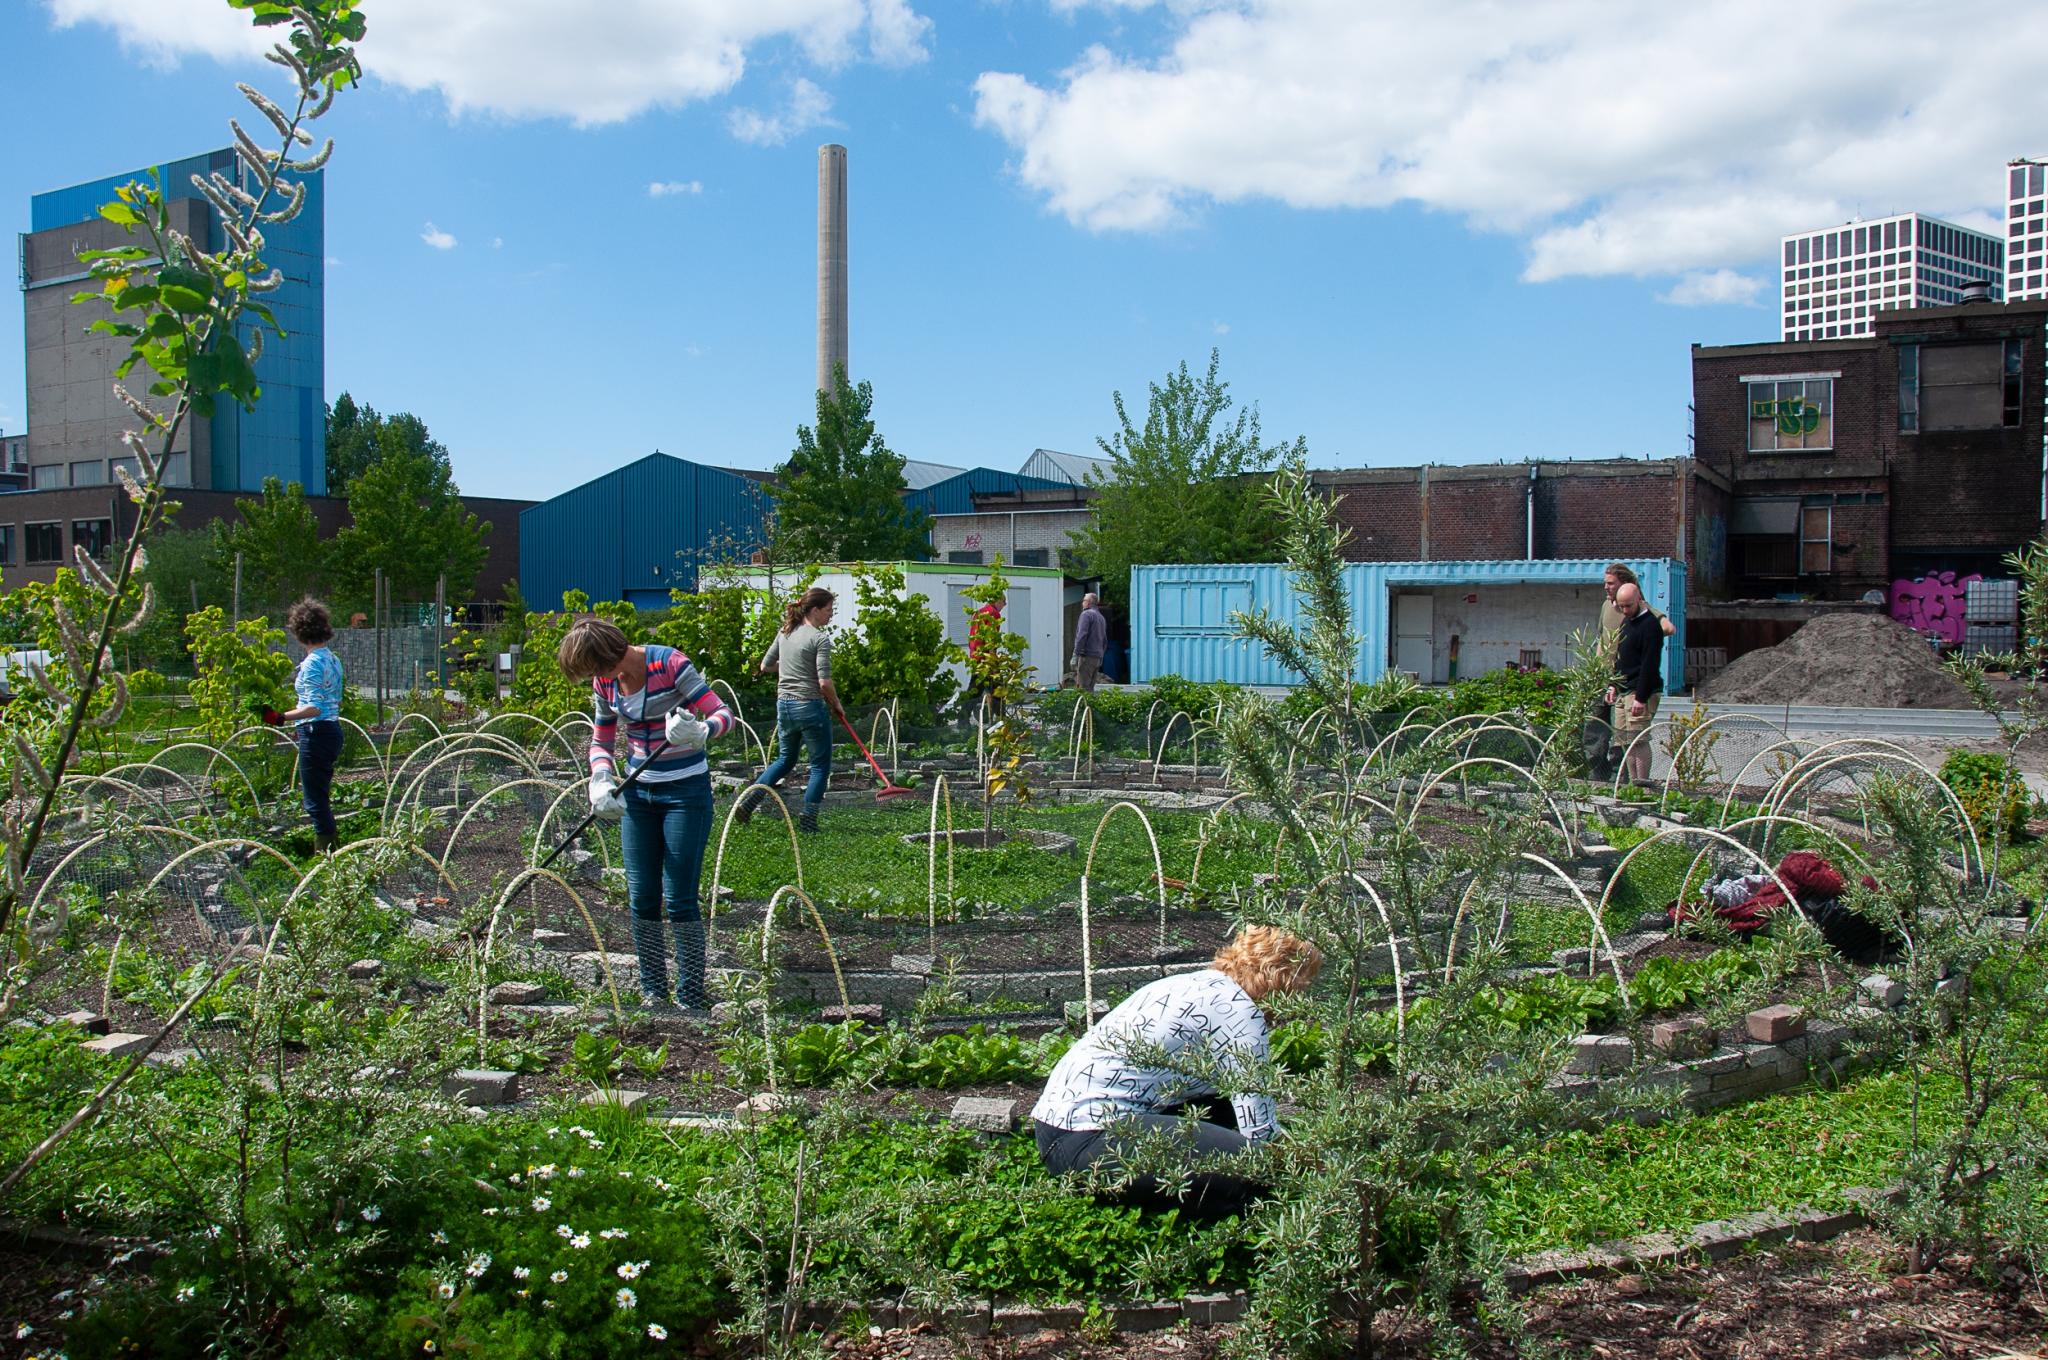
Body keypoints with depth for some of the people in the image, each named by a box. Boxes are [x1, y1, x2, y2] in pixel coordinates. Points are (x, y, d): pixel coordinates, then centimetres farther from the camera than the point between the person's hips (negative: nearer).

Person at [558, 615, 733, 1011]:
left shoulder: (670, 664, -17)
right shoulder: (605, 683, 1)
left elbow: (723, 715, -18)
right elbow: (601, 741, 13)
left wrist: (698, 731, -40)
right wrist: (602, 781, -7)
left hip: (685, 790, -6)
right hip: (637, 791, 6)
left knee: (679, 899, -6)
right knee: (641, 899, 7)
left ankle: (692, 999, 5)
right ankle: (653, 992, 20)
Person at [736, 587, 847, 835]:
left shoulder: (785, 633, 8)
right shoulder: (819, 638, -13)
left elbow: (765, 666, 16)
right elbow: (824, 683, -18)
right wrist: (837, 705, -3)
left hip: (784, 705, 7)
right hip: (810, 707, -7)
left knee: (785, 759, 23)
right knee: (820, 765, 7)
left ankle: (748, 799, 11)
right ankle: (808, 820, 7)